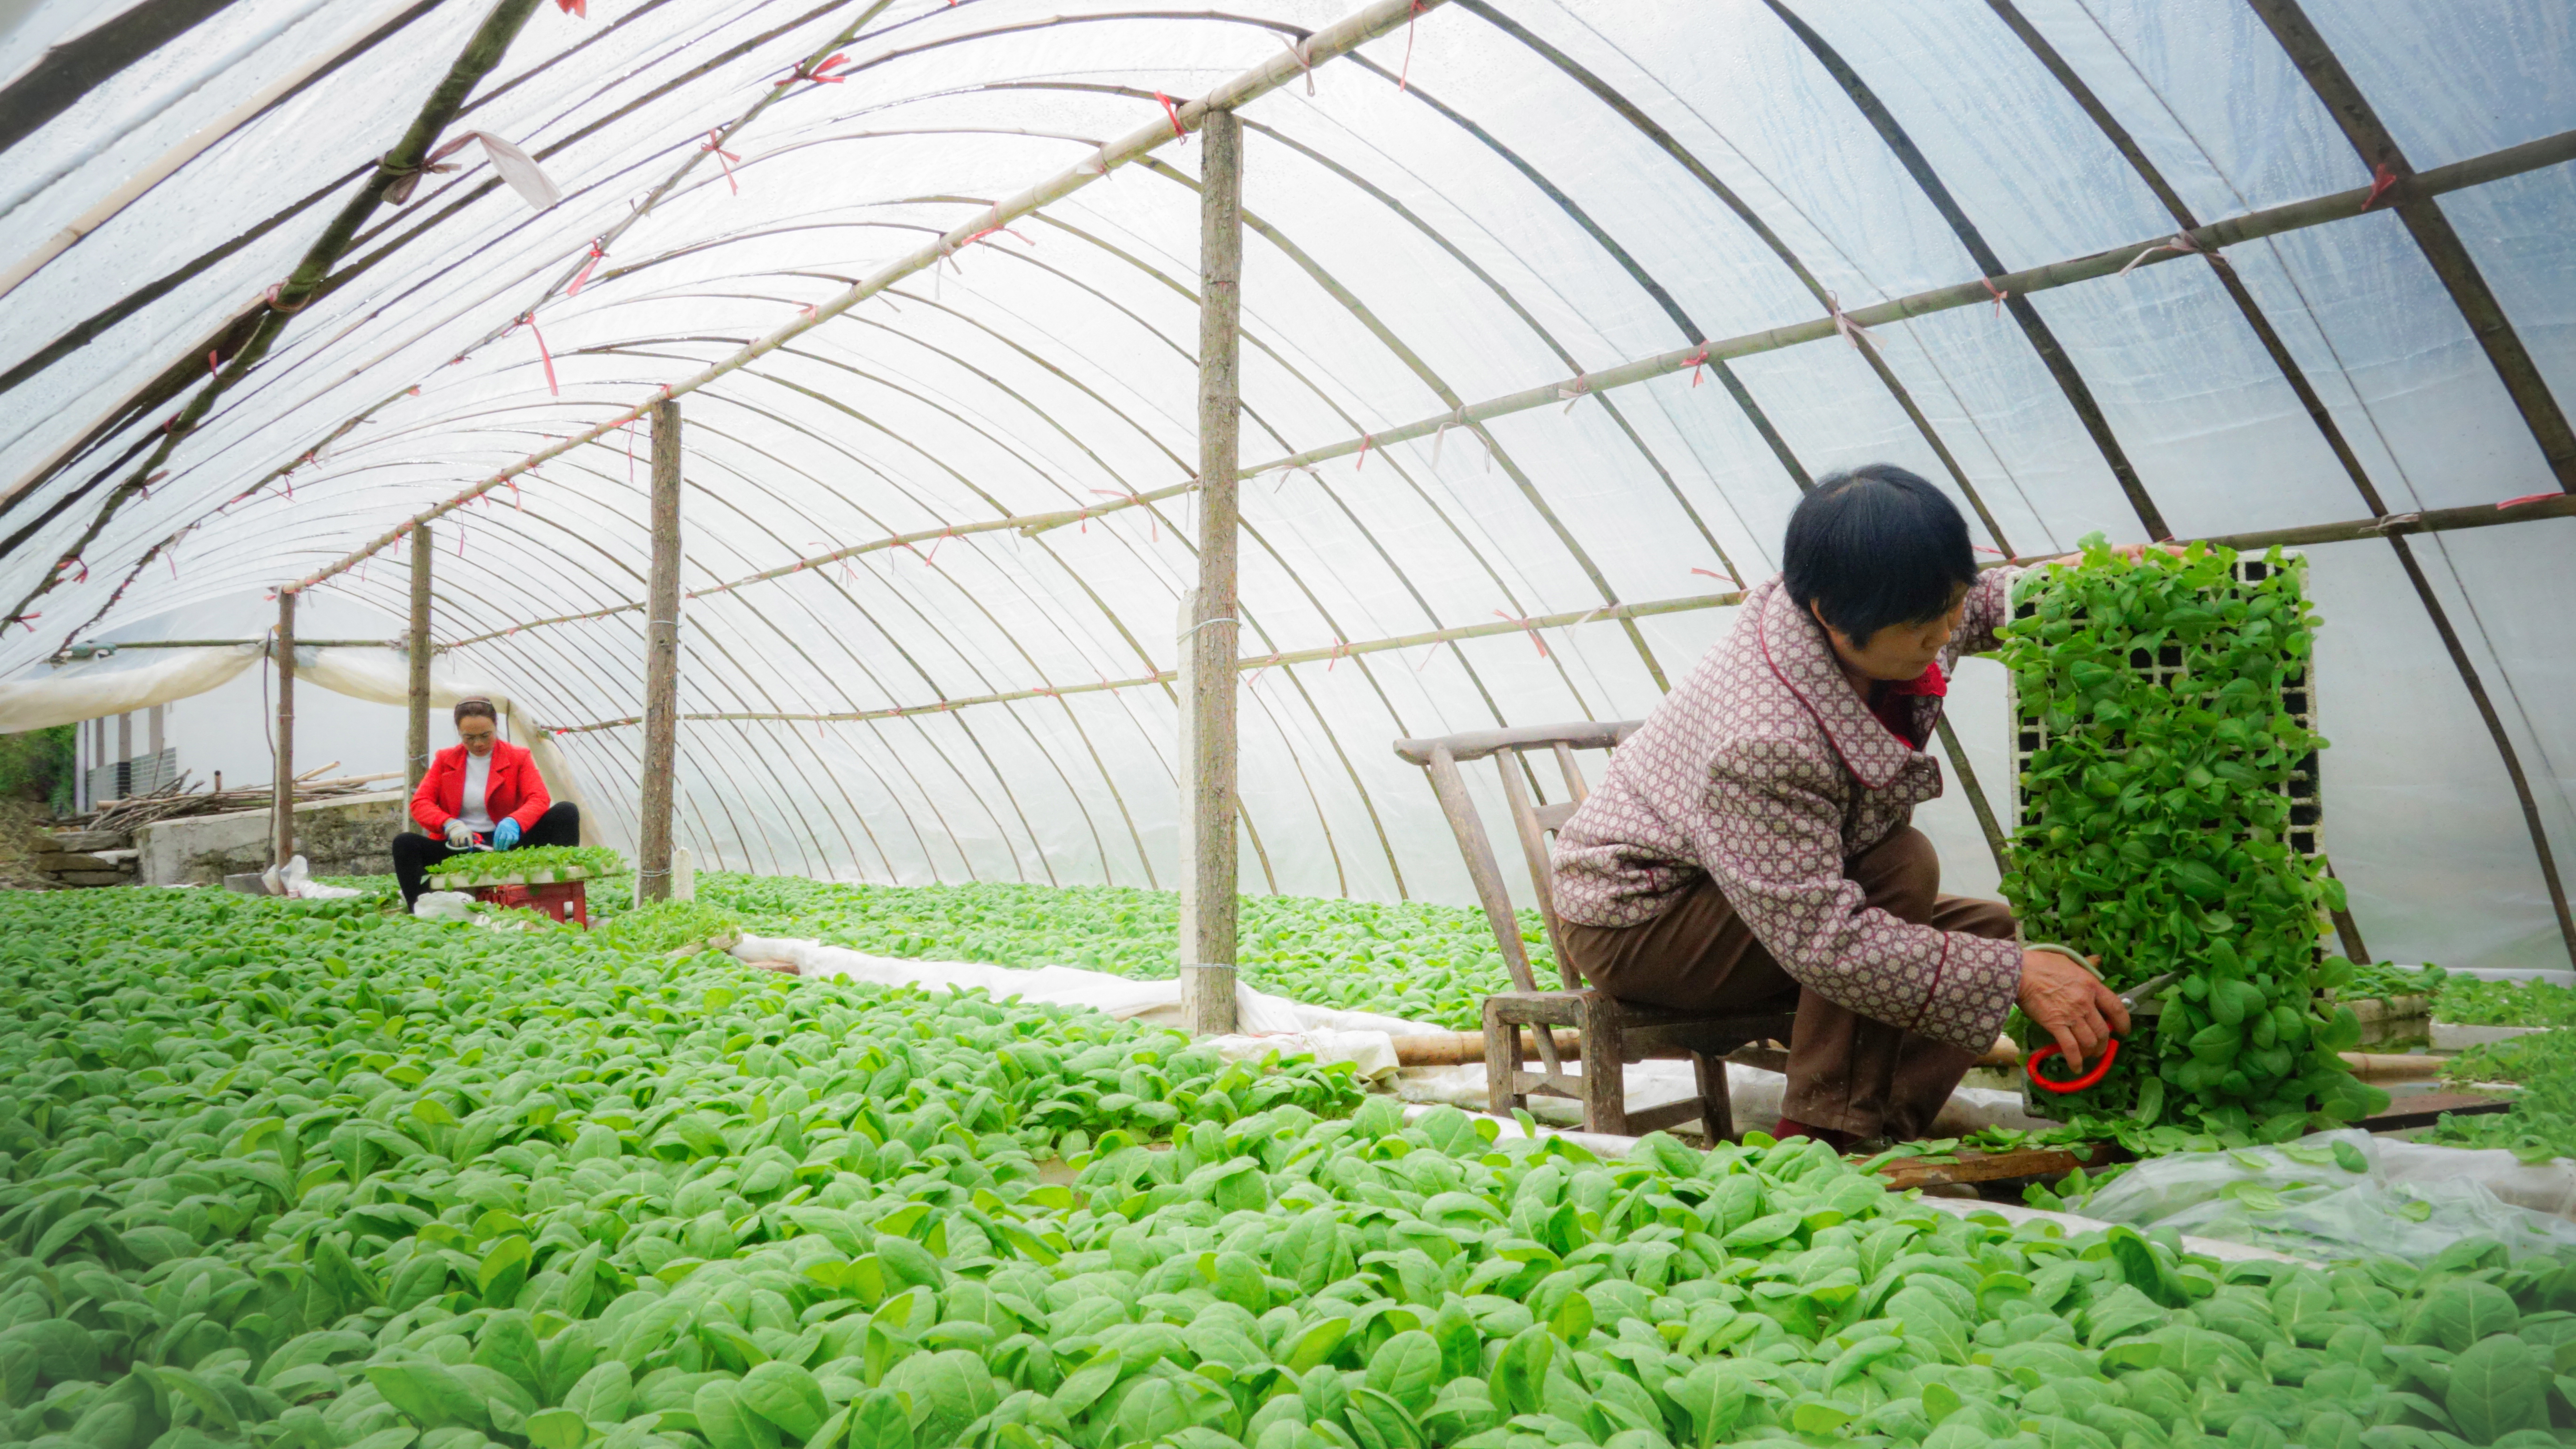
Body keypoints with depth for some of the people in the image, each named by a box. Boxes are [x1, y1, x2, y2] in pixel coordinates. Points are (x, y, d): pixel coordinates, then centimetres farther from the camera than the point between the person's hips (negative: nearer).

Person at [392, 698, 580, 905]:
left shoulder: (518, 758, 5)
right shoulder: (445, 760, 10)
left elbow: (540, 800, -9)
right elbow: (419, 804, 2)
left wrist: (514, 822, -32)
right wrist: (450, 825, -20)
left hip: (506, 843, -1)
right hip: (459, 847, 1)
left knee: (566, 811, -23)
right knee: (404, 844, -26)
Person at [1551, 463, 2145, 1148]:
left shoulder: (1881, 635, -12)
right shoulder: (1763, 743, -39)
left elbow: (1985, 604, 13)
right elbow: (1823, 942, -39)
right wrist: (2015, 976, -38)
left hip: (1773, 895, 9)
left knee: (1994, 928, -3)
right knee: (1901, 866, -28)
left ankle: (1882, 1131, -9)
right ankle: (1821, 1138, -22)